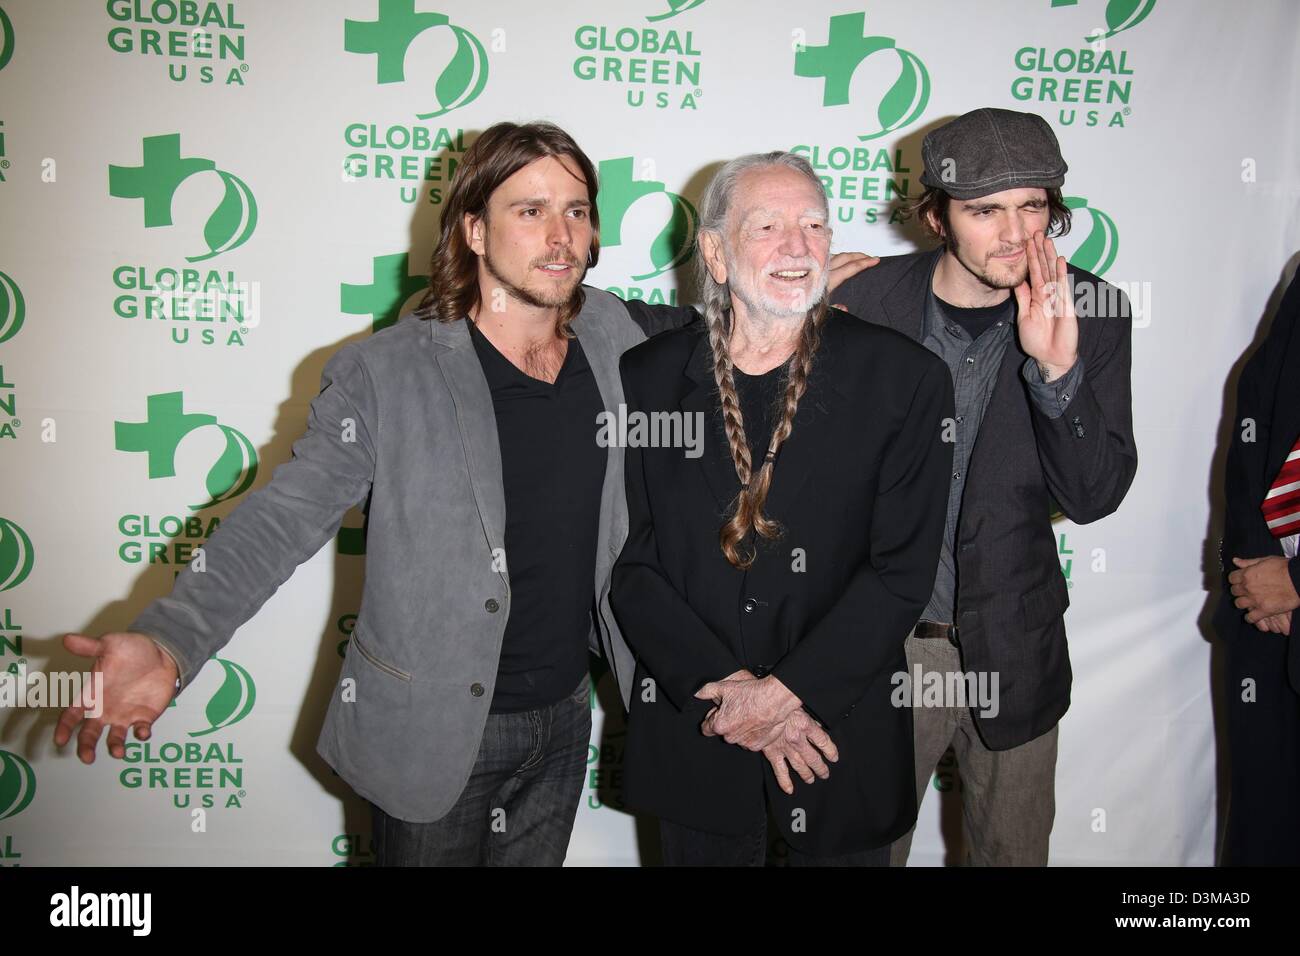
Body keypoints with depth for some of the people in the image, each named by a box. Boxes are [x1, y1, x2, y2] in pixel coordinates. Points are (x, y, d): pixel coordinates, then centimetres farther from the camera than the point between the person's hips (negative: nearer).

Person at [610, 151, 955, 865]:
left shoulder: (905, 379, -8)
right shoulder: (646, 379, -4)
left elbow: (902, 571, -10)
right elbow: (629, 564, -5)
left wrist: (785, 691, -17)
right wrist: (726, 690, -14)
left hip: (844, 732, -1)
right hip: (692, 733, 1)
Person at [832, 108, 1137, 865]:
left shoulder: (1089, 314, -8)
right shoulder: (867, 302, -11)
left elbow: (1094, 496, -12)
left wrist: (1058, 368, -27)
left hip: (1012, 649, 2)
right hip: (879, 640, -1)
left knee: (1015, 847, 22)